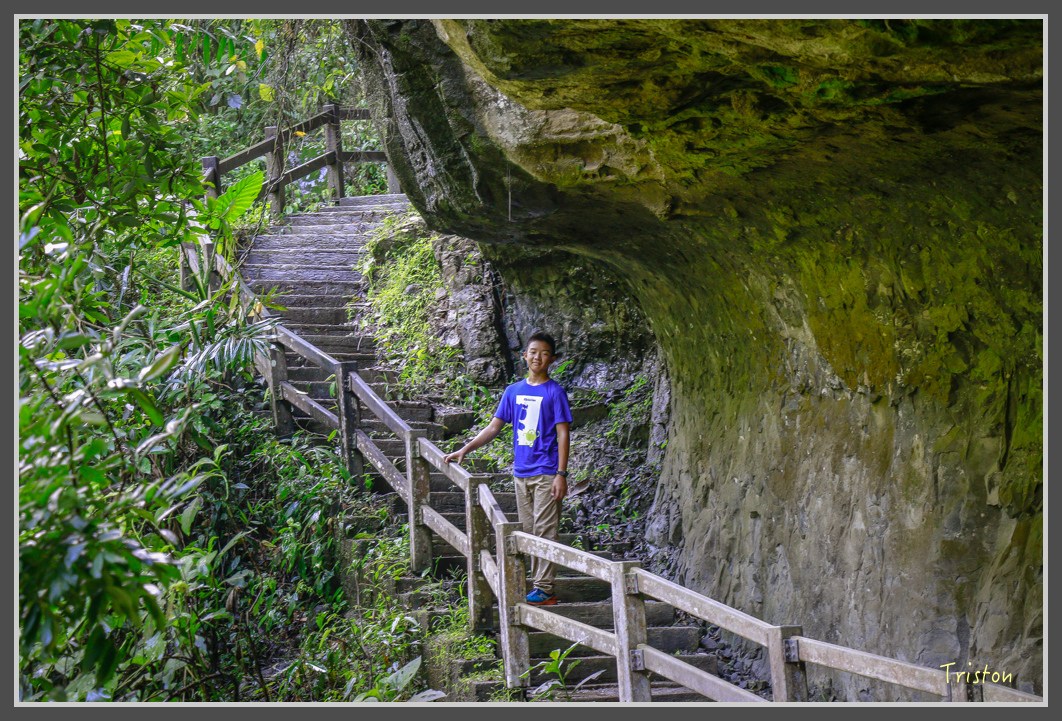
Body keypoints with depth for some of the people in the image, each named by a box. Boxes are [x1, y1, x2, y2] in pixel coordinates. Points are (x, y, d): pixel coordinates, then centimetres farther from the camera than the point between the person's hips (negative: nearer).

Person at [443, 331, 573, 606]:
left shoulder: (554, 392, -3)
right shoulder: (513, 391, 11)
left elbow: (563, 435, -6)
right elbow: (494, 428, 15)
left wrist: (561, 474, -12)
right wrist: (464, 450, 8)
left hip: (546, 472, -5)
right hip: (521, 472, 6)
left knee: (545, 530, -7)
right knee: (529, 532, 8)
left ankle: (545, 588, -6)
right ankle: (538, 586, 15)